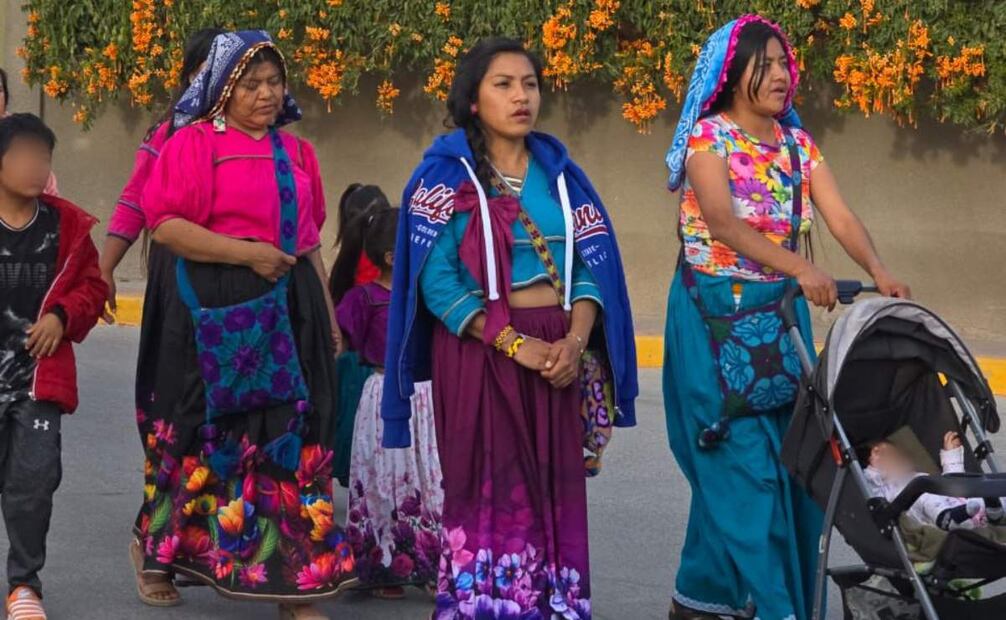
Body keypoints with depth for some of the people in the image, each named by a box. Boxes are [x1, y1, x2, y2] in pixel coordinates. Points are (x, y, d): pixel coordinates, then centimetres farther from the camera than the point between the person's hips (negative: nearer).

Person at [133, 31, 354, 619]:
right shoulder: (194, 144, -4)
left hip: (288, 308, 5)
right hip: (214, 309, -5)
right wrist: (247, 253, -17)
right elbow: (165, 224, -13)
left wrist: (328, 312, 15)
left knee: (291, 436, 2)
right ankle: (155, 545, 26)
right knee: (209, 434, 2)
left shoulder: (296, 152, 14)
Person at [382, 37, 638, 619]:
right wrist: (515, 344, -16)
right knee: (490, 492, -5)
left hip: (557, 350, 4)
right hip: (479, 351, -4)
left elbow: (592, 265, 7)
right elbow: (437, 279, -10)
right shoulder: (446, 174, -1)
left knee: (555, 492, 3)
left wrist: (574, 342, -11)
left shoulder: (559, 171, 12)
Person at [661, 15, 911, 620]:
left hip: (781, 315, 6)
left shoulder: (798, 142, 8)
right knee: (744, 463, -9)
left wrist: (879, 271, -24)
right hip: (717, 317, -6)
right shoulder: (708, 136, -9)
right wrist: (800, 267, -39)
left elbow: (840, 216, -4)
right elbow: (722, 220, -25)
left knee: (793, 461, 6)